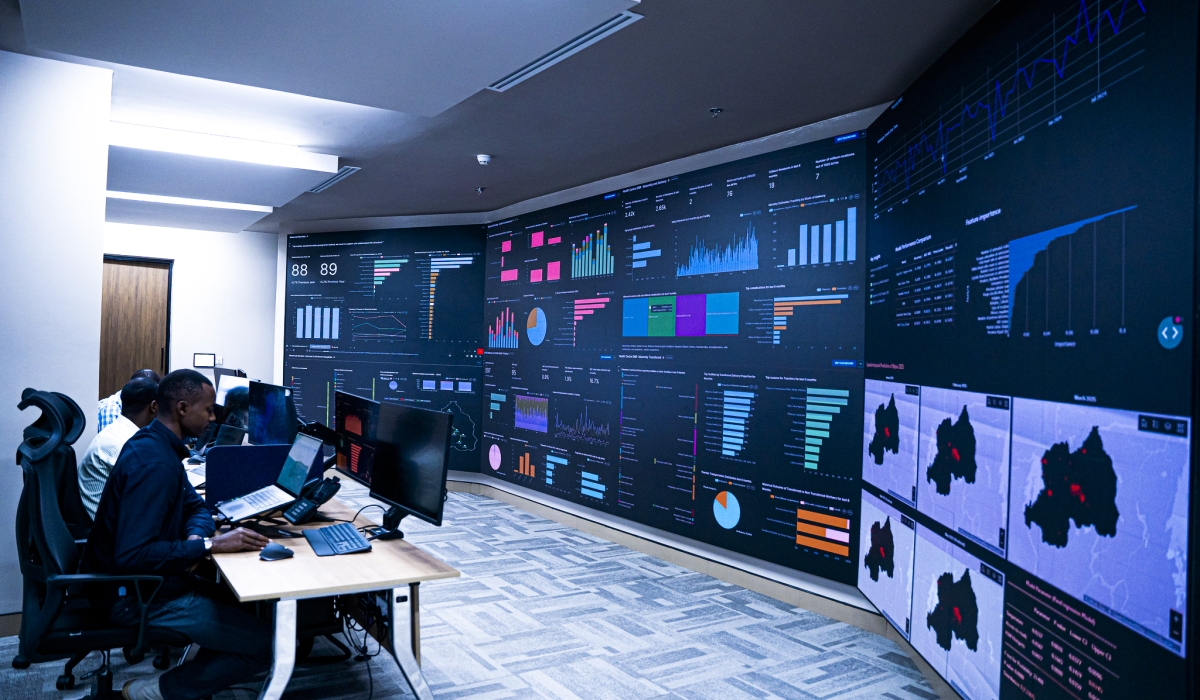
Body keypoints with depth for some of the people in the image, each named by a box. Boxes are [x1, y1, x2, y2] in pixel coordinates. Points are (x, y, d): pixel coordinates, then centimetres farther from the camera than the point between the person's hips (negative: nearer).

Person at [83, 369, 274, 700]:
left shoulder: (154, 443, 6)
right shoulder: (155, 463, -27)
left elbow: (195, 506, 12)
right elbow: (133, 555, -33)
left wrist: (195, 536, -9)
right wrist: (210, 544, -28)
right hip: (135, 595, -10)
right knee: (267, 644, -14)